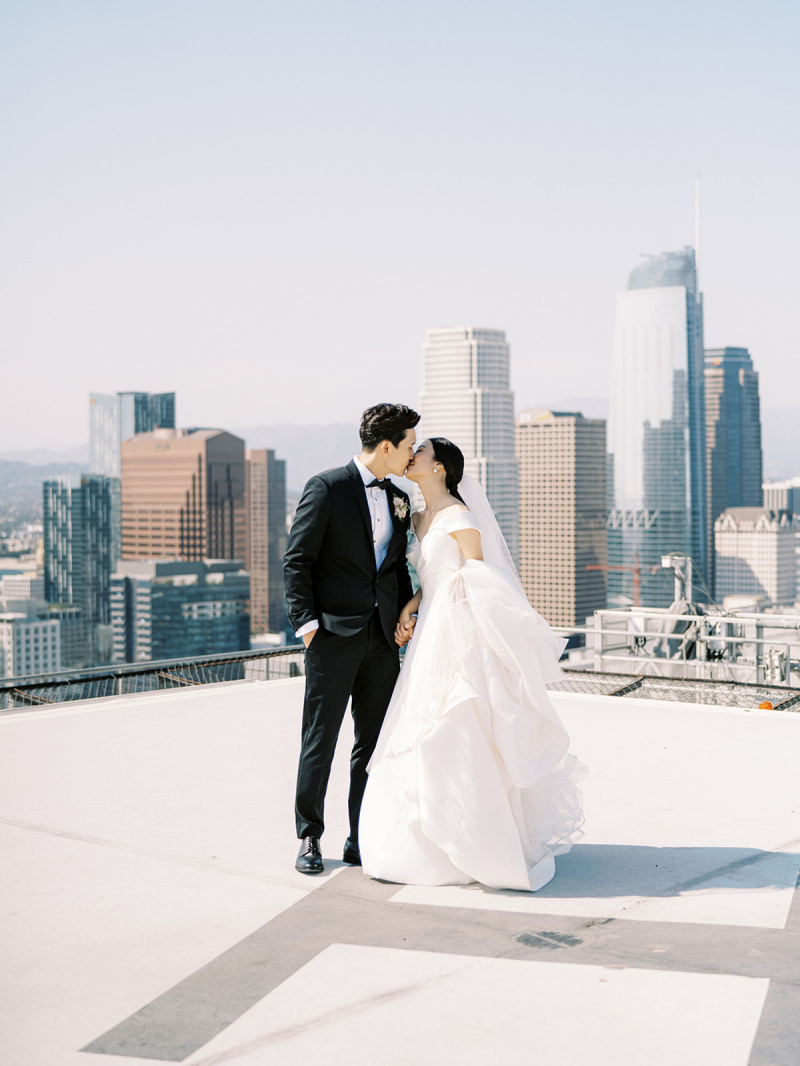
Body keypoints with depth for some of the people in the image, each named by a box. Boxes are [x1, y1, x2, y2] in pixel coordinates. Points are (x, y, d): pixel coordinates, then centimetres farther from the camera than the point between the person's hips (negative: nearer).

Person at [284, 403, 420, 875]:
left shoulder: (399, 500, 14)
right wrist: (307, 622, -12)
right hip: (335, 635, -6)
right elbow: (297, 561, -6)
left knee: (374, 743, 8)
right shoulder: (328, 488, -6)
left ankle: (363, 839, 17)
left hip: (382, 639, 6)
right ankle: (310, 839, 10)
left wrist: (407, 614, 7)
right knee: (320, 741, -1)